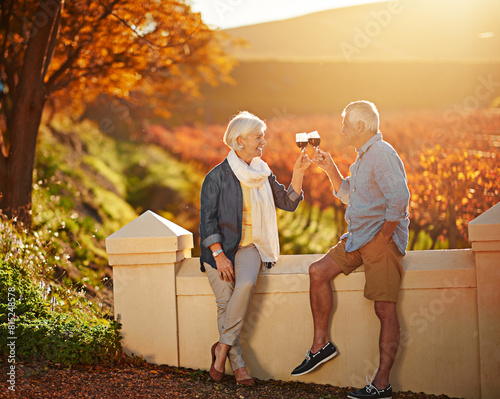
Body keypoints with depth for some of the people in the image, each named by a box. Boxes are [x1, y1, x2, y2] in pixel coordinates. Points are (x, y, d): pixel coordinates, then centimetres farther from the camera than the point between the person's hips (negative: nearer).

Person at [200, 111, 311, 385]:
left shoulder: (262, 174, 13)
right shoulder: (218, 176, -2)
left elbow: (289, 203, 12)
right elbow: (208, 219, -5)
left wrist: (298, 173, 0)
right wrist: (218, 255, -14)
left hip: (249, 246, 3)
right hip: (220, 247, -2)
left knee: (245, 284, -29)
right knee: (225, 301, -22)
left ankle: (223, 346, -19)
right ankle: (237, 364, -16)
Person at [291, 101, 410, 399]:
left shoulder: (382, 155, -15)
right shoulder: (364, 157, 18)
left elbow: (399, 199, -26)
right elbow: (348, 195, 30)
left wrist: (383, 238, -20)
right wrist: (330, 168, 17)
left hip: (382, 239, -10)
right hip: (358, 238, 10)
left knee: (385, 308, -11)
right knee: (318, 272, 3)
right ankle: (321, 345, 13)